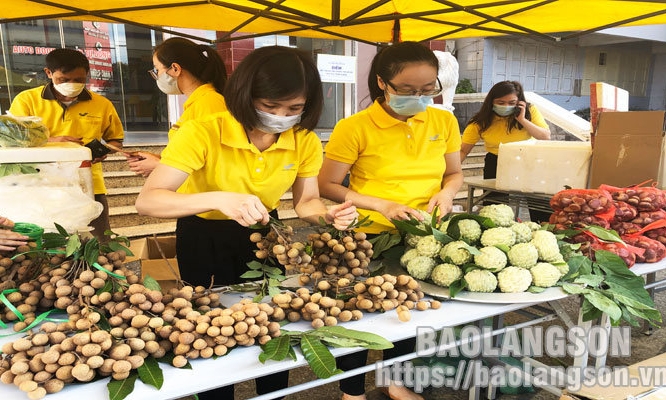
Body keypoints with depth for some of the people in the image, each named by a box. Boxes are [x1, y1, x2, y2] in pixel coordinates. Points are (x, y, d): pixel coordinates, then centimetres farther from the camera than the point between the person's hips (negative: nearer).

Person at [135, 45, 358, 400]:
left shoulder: (306, 142, -17)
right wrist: (219, 199, -51)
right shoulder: (202, 133, -30)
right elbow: (147, 201, -36)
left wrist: (327, 213, -28)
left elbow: (306, 201, -5)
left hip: (263, 234, 4)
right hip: (204, 237, -3)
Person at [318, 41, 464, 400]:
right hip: (369, 238, -4)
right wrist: (382, 205, -22)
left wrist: (447, 191, -11)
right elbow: (326, 186, -12)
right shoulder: (354, 128, -16)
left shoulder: (444, 121, -2)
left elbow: (454, 172, 11)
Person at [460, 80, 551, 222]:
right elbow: (462, 151, -11)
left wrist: (522, 120, -21)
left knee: (542, 211, -1)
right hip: (496, 164, 0)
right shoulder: (480, 122, -11)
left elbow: (546, 138, -14)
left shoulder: (530, 111, -8)